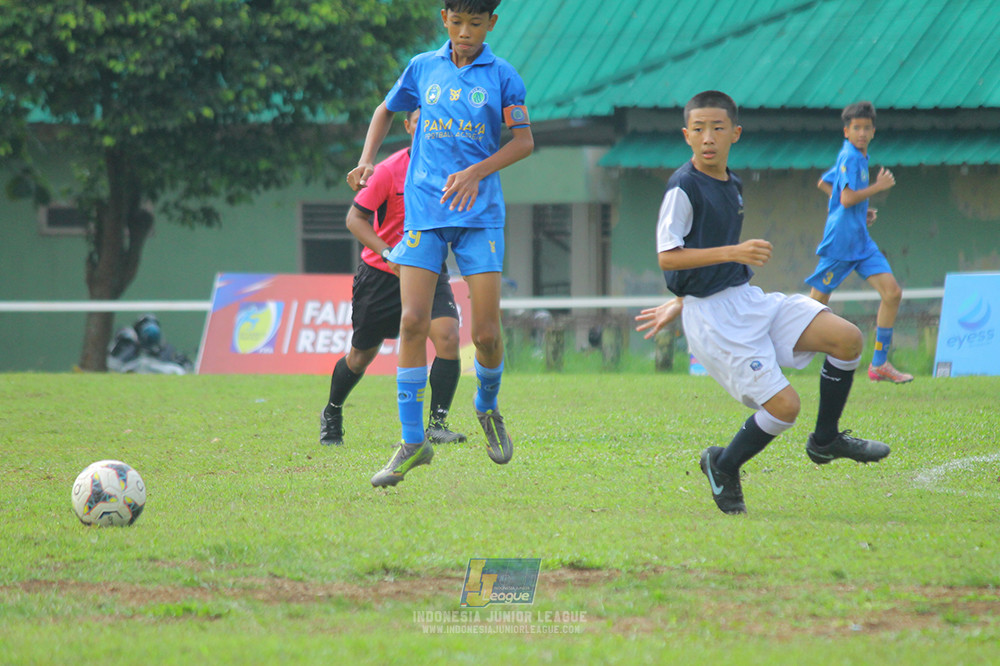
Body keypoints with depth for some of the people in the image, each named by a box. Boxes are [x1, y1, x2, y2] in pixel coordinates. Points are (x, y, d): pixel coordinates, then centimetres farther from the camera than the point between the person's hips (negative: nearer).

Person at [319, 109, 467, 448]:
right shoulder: (389, 170, -16)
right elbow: (355, 218, -13)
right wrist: (388, 254, -24)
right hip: (381, 274, -2)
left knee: (448, 337, -22)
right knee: (362, 354, 9)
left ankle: (437, 423, -13)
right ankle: (332, 414, 36)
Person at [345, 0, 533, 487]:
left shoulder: (501, 76, 2)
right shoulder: (423, 68, 8)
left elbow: (523, 140, -3)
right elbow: (387, 110, 24)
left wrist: (476, 171, -17)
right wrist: (367, 160, 8)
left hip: (479, 213, -1)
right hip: (423, 211, 1)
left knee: (485, 332, -6)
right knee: (413, 322, -11)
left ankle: (488, 407, 27)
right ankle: (412, 443, -5)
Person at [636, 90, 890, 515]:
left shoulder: (732, 186, 13)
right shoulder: (684, 187, -13)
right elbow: (667, 257, -20)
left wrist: (678, 304, 24)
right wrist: (733, 252, -27)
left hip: (748, 301, 8)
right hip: (713, 317, -8)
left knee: (846, 338, -6)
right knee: (783, 405, -14)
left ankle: (826, 440, 12)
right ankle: (724, 467, 12)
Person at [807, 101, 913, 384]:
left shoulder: (857, 157, 15)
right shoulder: (850, 157, -13)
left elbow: (824, 183, 27)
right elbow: (847, 199, -22)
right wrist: (879, 186, -12)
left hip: (861, 242, 9)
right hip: (840, 241, -9)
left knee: (892, 292, -5)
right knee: (817, 302, -1)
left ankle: (879, 364, -1)